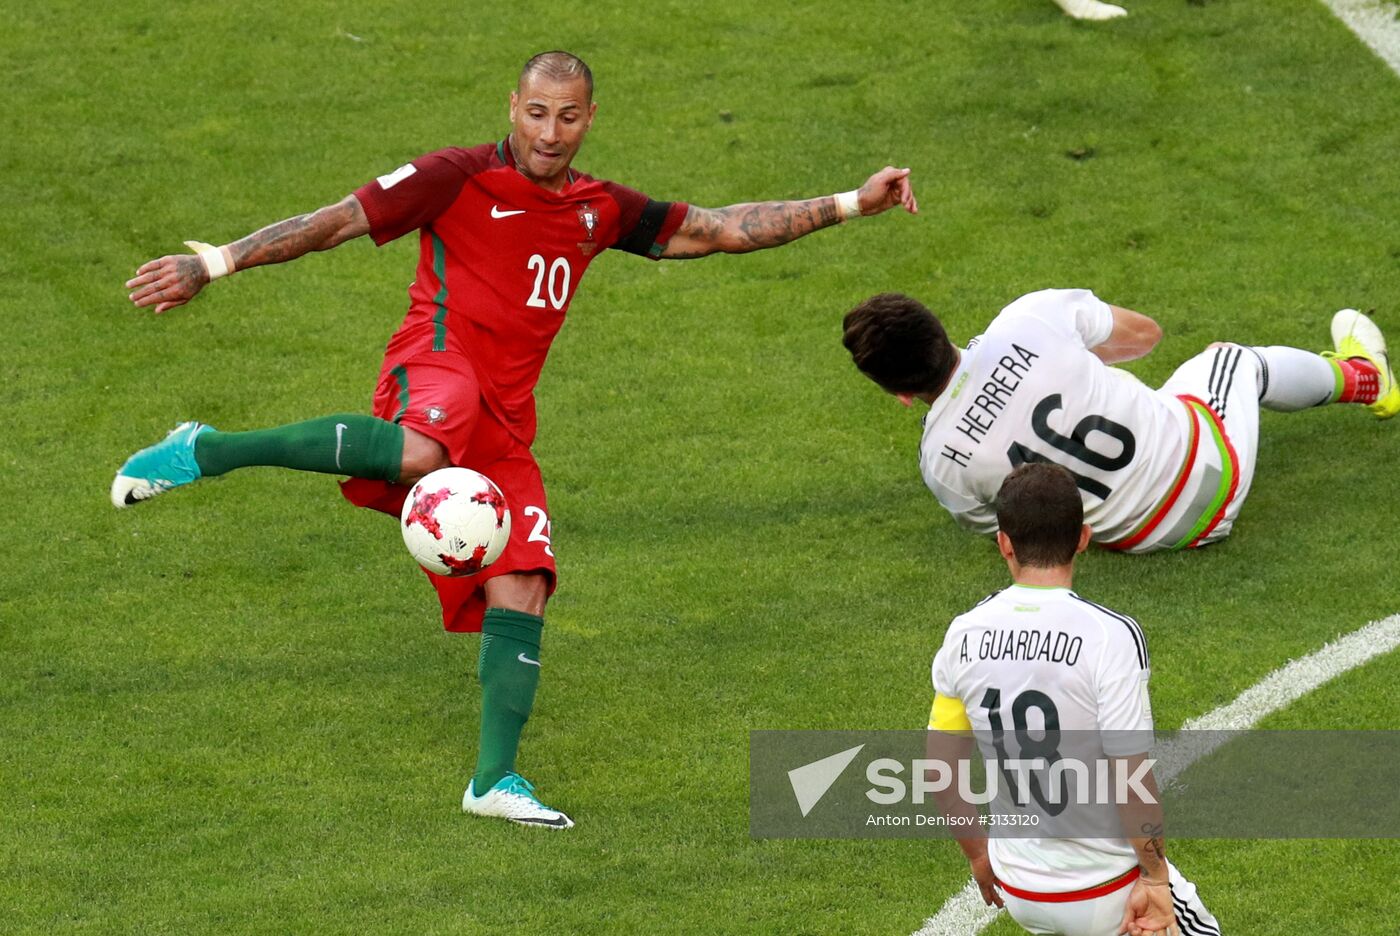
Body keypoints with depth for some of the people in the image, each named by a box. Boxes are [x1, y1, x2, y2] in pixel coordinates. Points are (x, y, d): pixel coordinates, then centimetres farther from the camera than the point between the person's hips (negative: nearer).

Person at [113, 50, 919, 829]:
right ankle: (206, 451, -35)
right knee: (422, 451, -42)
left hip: (505, 426, 7)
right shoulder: (461, 179, 1)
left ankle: (495, 779, -1)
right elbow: (335, 223, 0)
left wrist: (851, 205, 19)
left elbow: (719, 231, 23)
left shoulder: (600, 210, 19)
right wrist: (211, 264, -5)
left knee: (522, 596, -5)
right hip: (438, 363, -7)